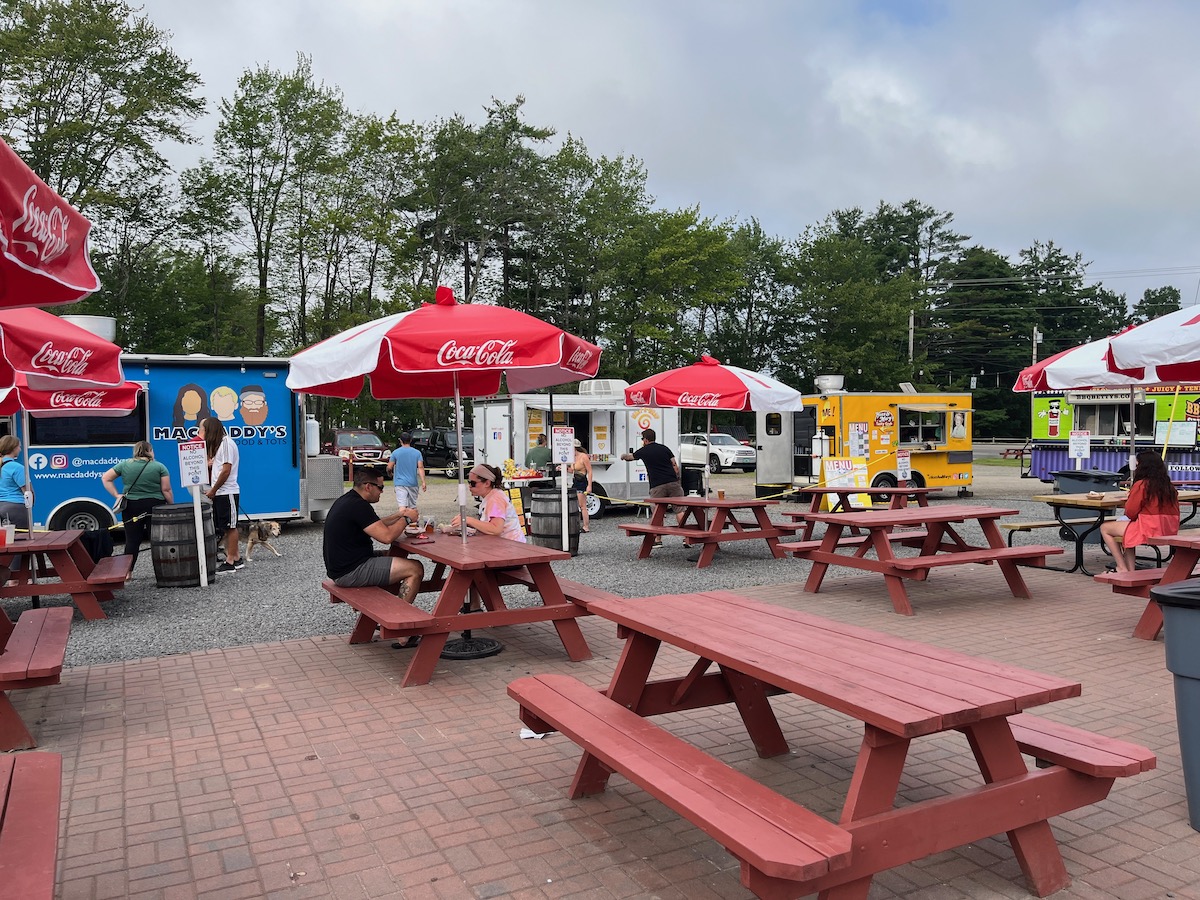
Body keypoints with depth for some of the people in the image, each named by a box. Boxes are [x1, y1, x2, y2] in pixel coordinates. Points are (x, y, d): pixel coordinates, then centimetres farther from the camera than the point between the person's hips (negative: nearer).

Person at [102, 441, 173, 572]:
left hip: (132, 508, 2)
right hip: (155, 506, -2)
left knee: (132, 541, 7)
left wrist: (116, 495, 7)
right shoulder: (159, 467, -2)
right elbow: (166, 490, -5)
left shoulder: (124, 465, 6)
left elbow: (106, 478, 9)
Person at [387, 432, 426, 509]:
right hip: (413, 483, 2)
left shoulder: (395, 452, -2)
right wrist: (423, 482, -9)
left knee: (402, 505, -11)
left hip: (400, 483, -2)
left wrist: (390, 474, 21)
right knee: (412, 506, 15)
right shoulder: (417, 453, 1)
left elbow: (389, 468, -1)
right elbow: (420, 467, -7)